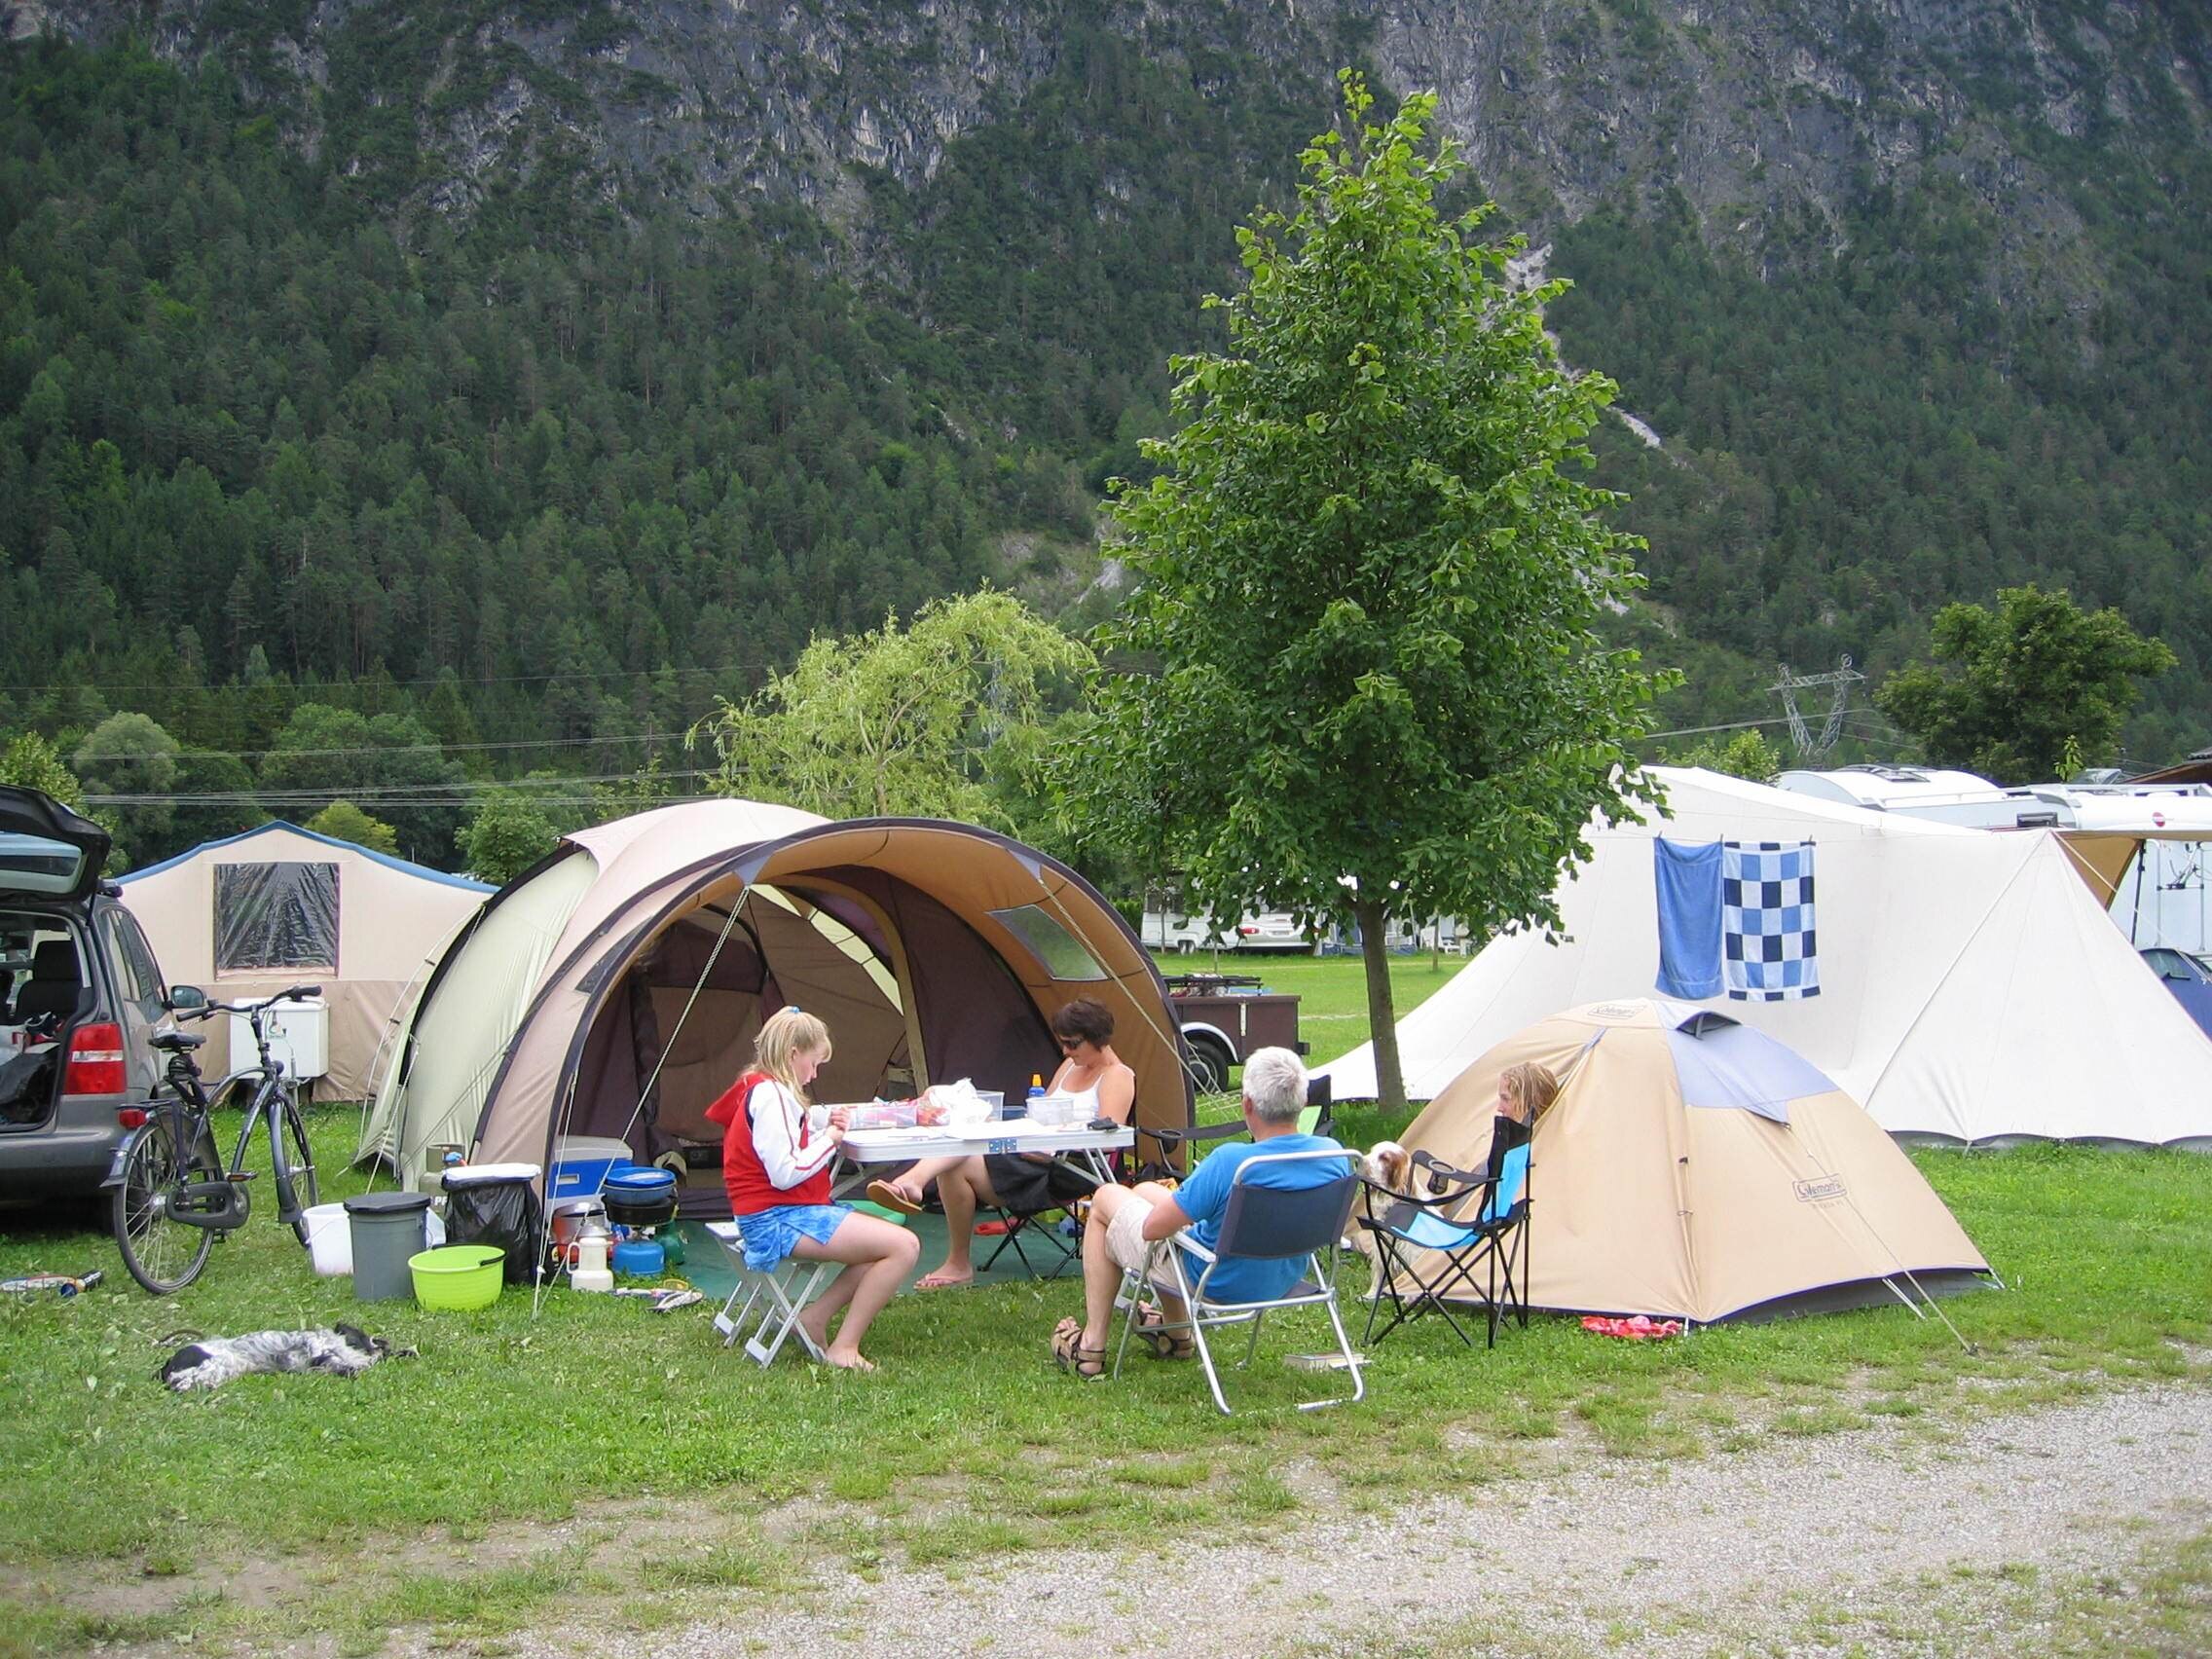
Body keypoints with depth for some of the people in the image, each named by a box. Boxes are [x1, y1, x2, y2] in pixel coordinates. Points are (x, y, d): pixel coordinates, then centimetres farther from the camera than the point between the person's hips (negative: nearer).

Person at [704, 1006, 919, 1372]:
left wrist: (825, 1132, 4)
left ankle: (814, 1319, 4)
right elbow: (785, 1174, -23)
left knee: (893, 1242, 9)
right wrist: (829, 1139, -9)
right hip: (778, 1221, -11)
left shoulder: (769, 1091, 17)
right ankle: (844, 1347, -11)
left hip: (792, 1212, 11)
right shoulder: (771, 1095, -16)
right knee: (903, 1247, -17)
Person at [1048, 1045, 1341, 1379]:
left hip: (1217, 1284, -6)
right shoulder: (1332, 1155, -17)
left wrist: (1193, 1199, -2)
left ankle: (1092, 1346, 24)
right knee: (1145, 1190, 28)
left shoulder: (1230, 1162, -34)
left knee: (1105, 1200, 18)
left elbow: (1152, 1228, -24)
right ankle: (1175, 1331, 43)